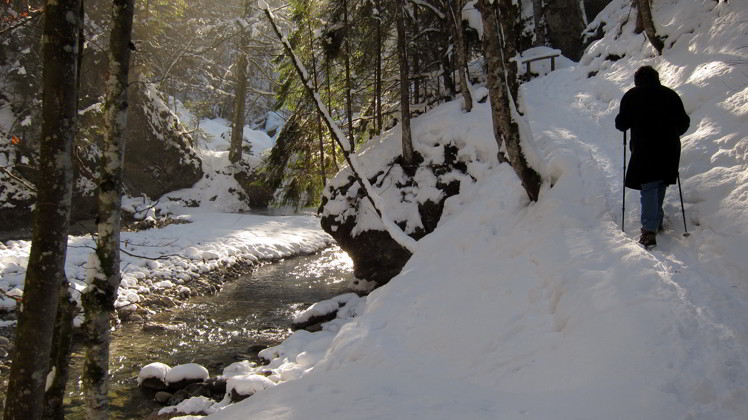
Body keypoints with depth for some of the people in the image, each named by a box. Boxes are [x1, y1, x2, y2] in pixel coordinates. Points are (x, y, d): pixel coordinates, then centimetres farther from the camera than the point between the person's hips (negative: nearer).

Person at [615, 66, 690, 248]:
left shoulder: (632, 96, 2)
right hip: (669, 149, 4)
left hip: (645, 149, -4)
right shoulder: (670, 94, 11)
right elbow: (684, 122, 11)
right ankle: (656, 222, 32)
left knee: (649, 188, -8)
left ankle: (650, 230, -21)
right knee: (660, 186, 20)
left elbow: (621, 124, 0)